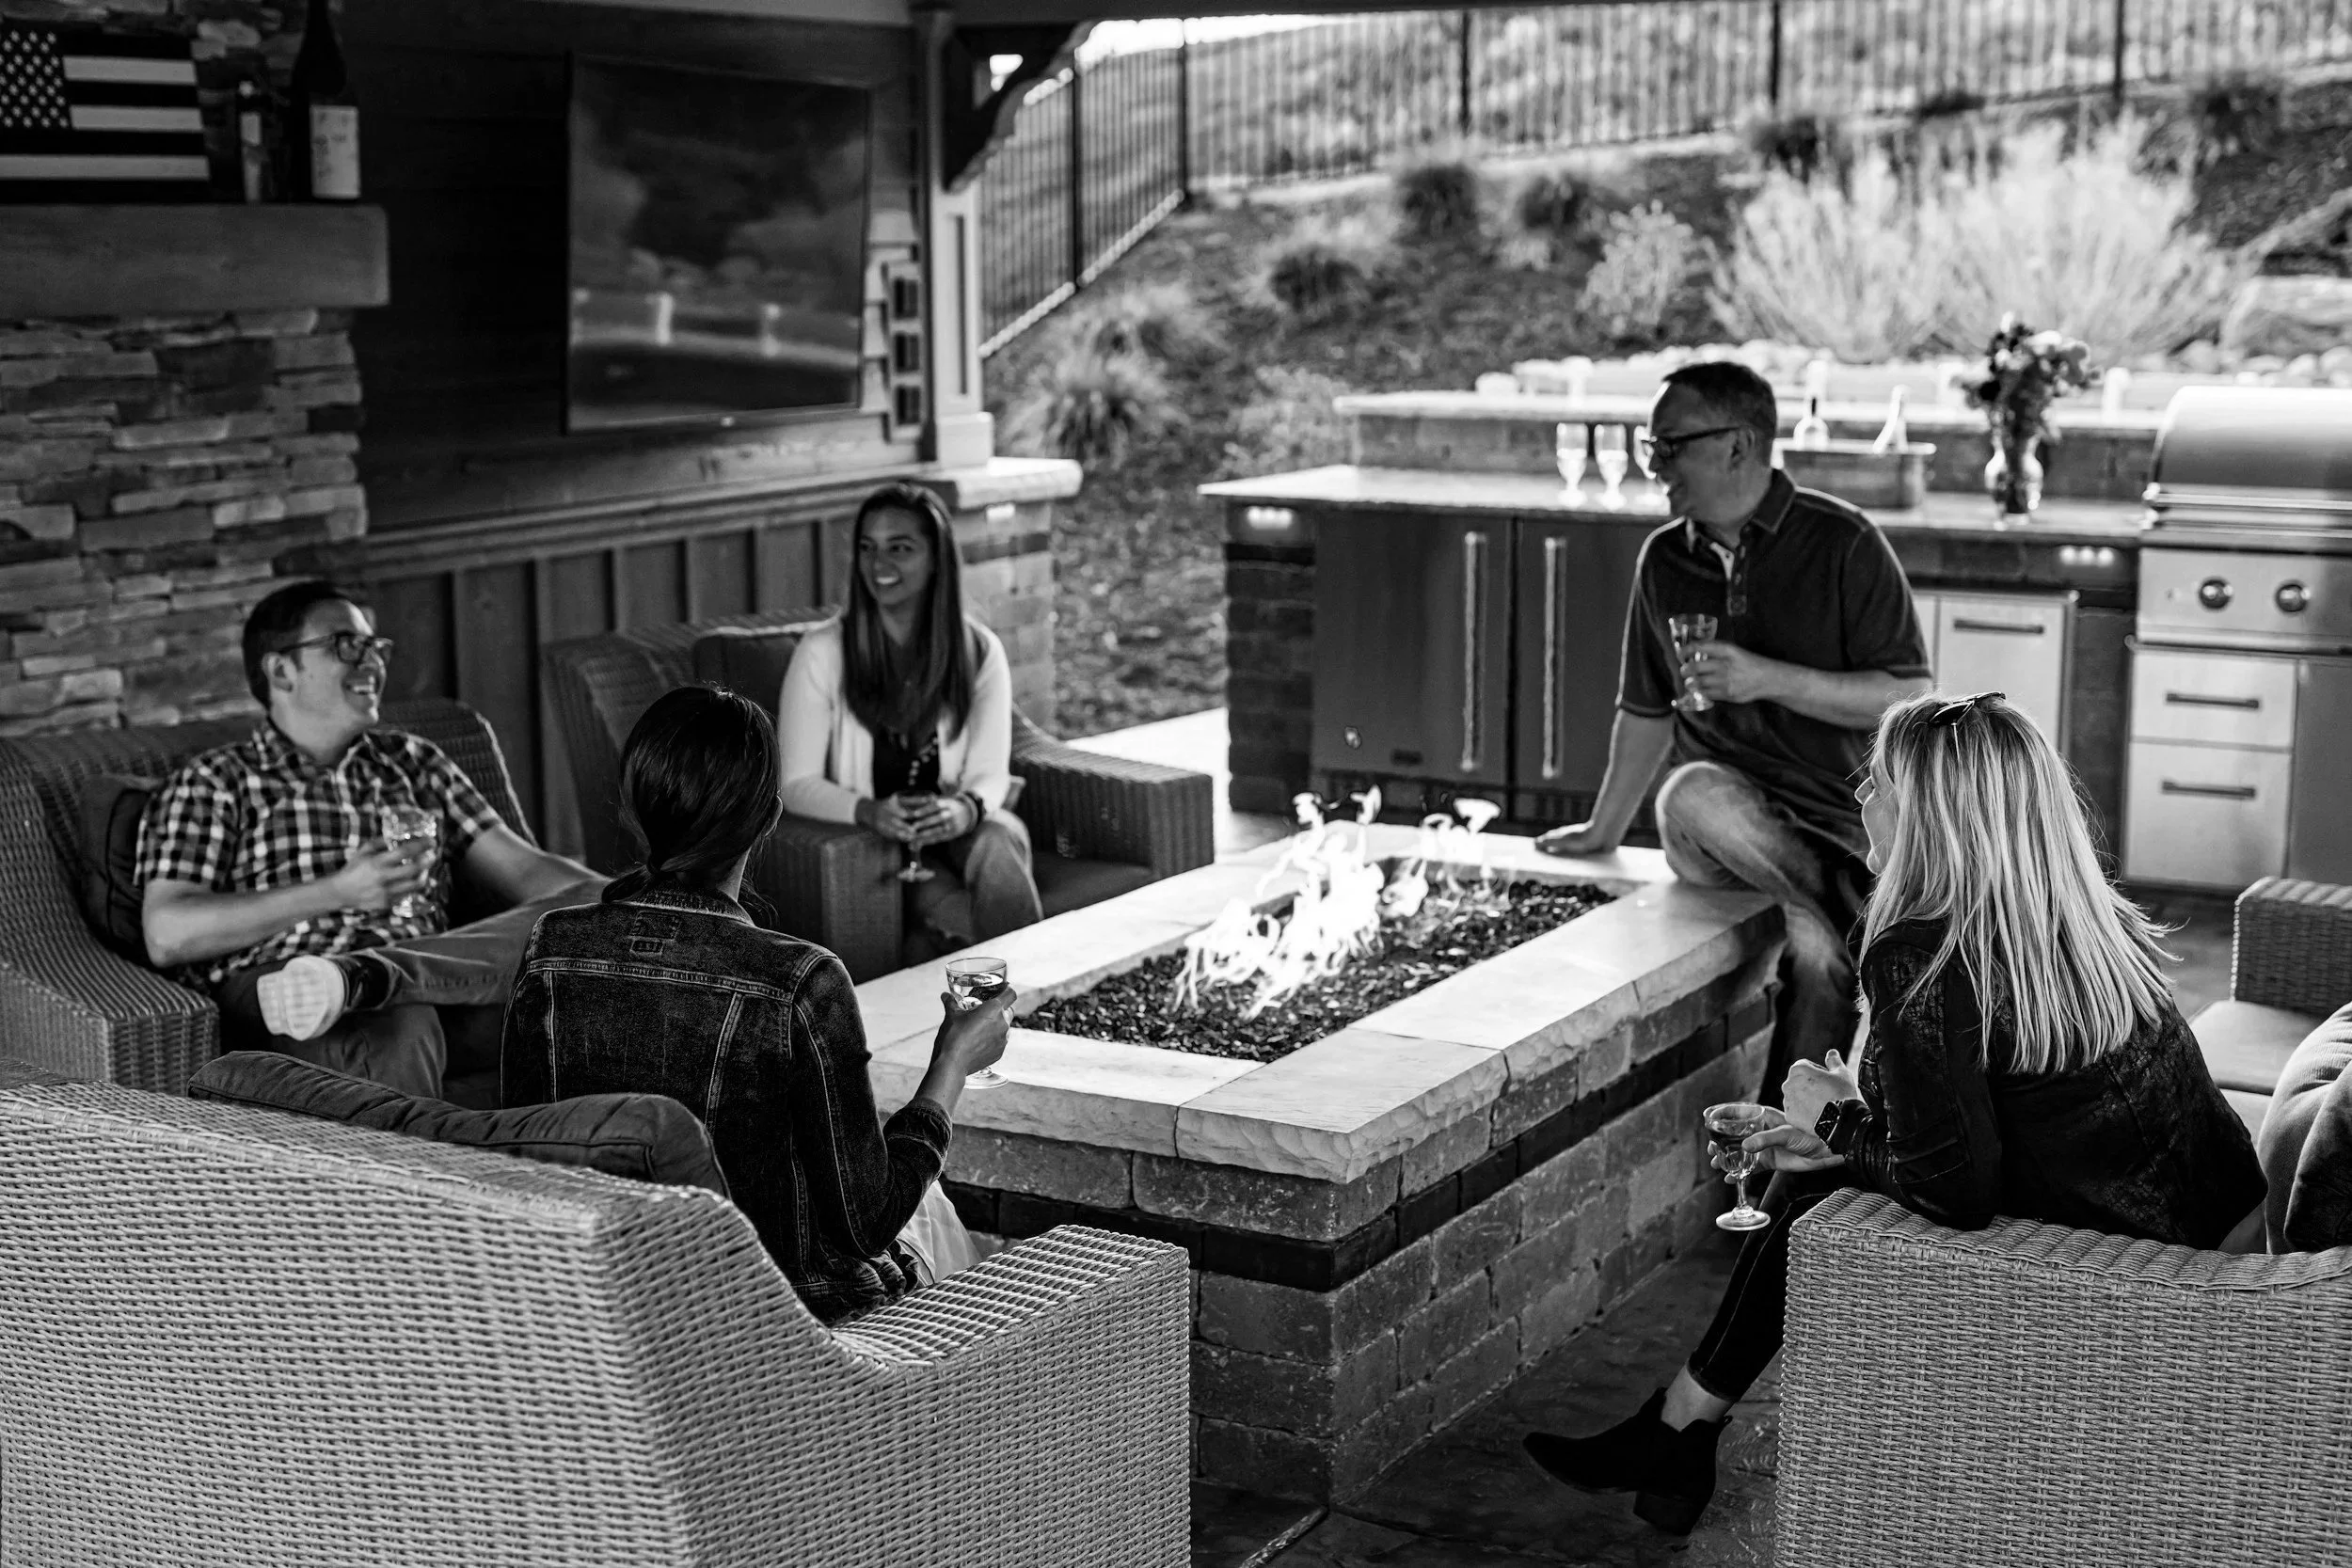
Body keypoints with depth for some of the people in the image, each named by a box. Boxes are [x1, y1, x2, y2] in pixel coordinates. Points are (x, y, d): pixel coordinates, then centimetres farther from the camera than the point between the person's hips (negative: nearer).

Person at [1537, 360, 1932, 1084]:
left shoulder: (1842, 543, -4)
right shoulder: (1664, 561, 11)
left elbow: (1908, 698, -7)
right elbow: (1647, 711, 24)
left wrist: (1769, 679, -16)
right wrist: (1603, 831, 30)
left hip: (1843, 819, -3)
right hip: (1720, 817, 3)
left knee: (1817, 957, -31)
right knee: (1692, 794, -34)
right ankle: (1847, 917, -20)